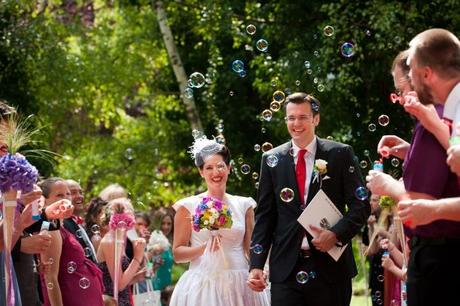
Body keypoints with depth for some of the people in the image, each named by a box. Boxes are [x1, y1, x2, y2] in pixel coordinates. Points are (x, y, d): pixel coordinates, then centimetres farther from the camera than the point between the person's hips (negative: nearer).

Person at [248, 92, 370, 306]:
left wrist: (337, 234, -15)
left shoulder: (340, 154, 2)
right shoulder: (272, 160, 7)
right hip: (286, 267, 1)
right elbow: (264, 215, 8)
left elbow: (361, 205, 1)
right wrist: (256, 265, 0)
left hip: (330, 265, -1)